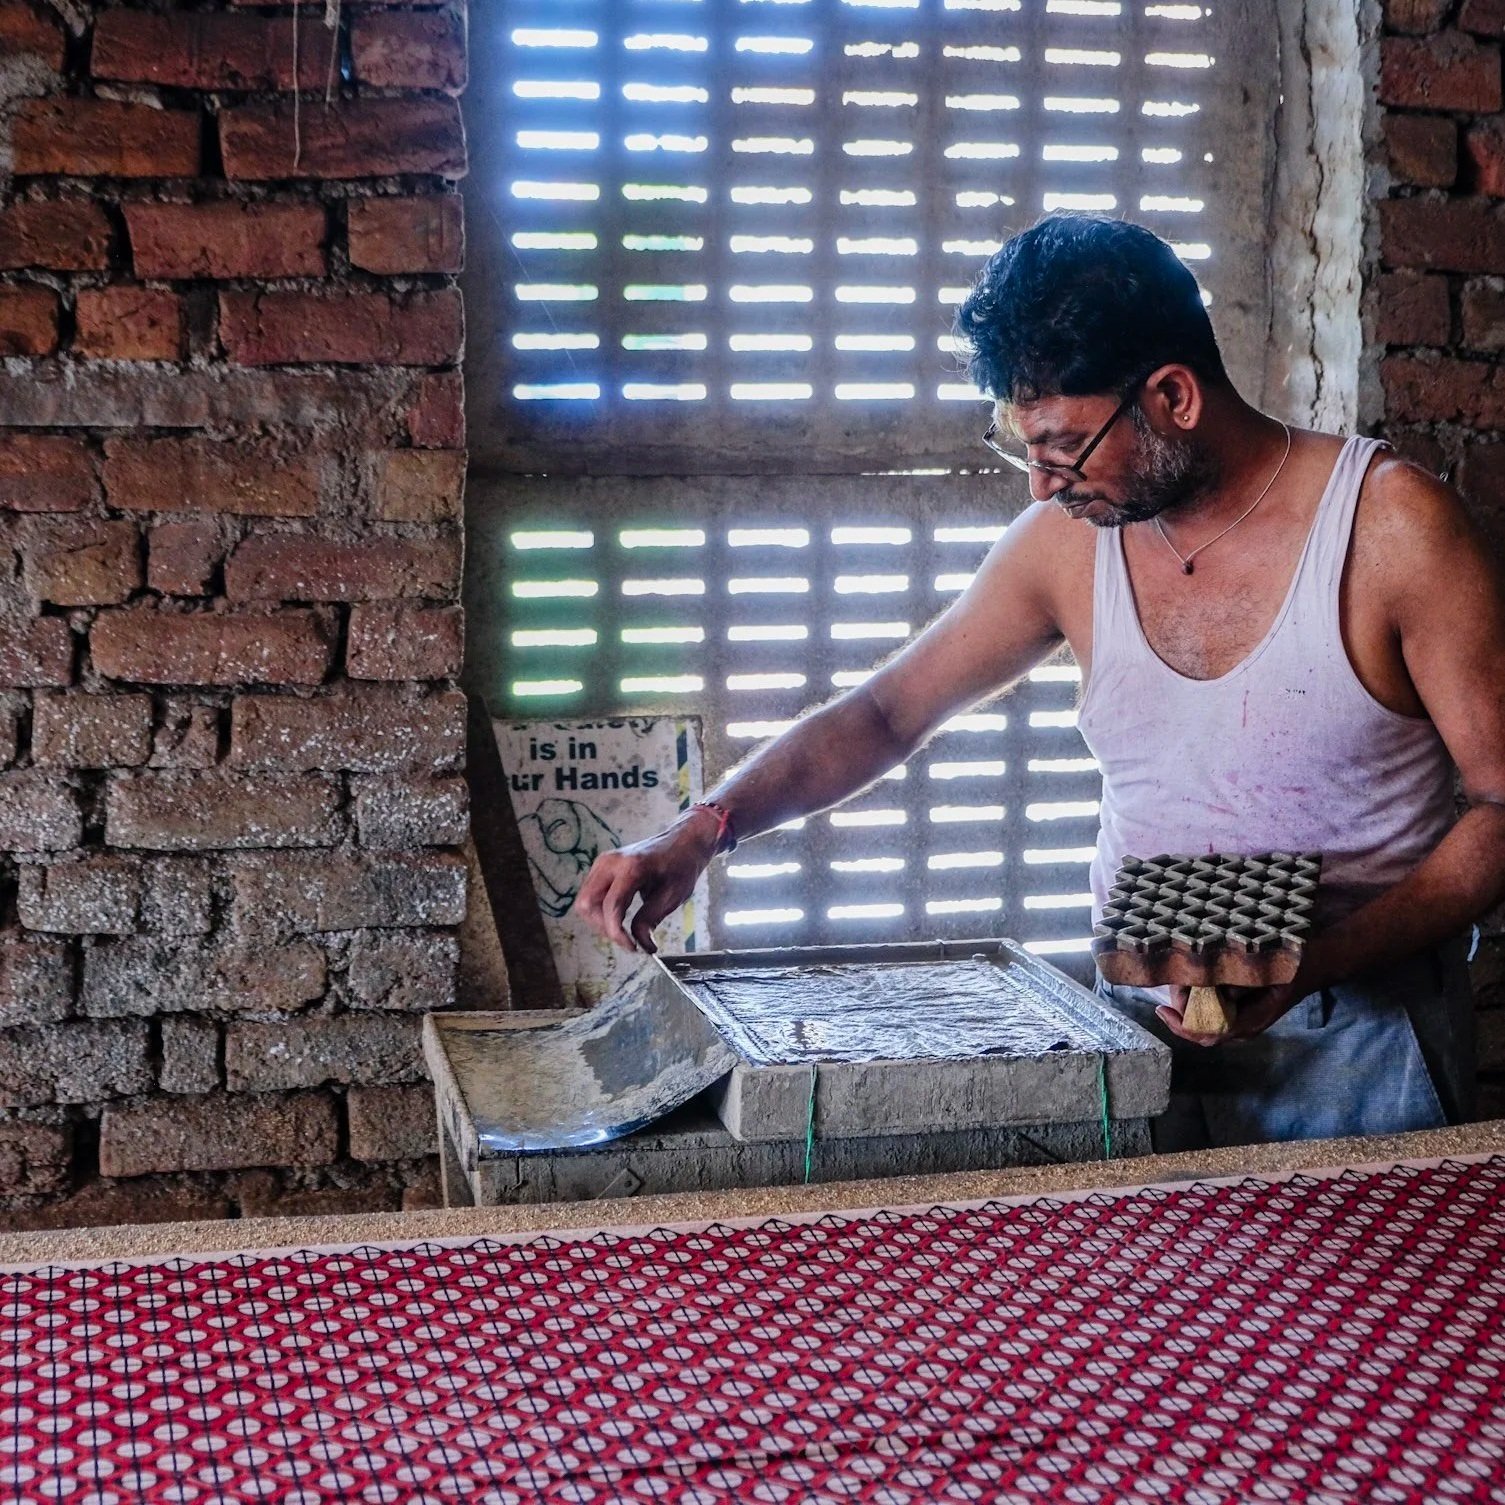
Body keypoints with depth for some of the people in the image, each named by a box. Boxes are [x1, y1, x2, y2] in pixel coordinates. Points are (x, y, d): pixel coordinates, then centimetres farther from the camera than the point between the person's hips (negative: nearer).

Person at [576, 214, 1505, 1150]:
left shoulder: (1391, 523, -9)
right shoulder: (1070, 543, 2)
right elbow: (888, 712, 11)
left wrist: (1310, 963, -20)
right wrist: (698, 835, -2)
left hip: (1360, 1037, -3)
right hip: (1146, 1029, 3)